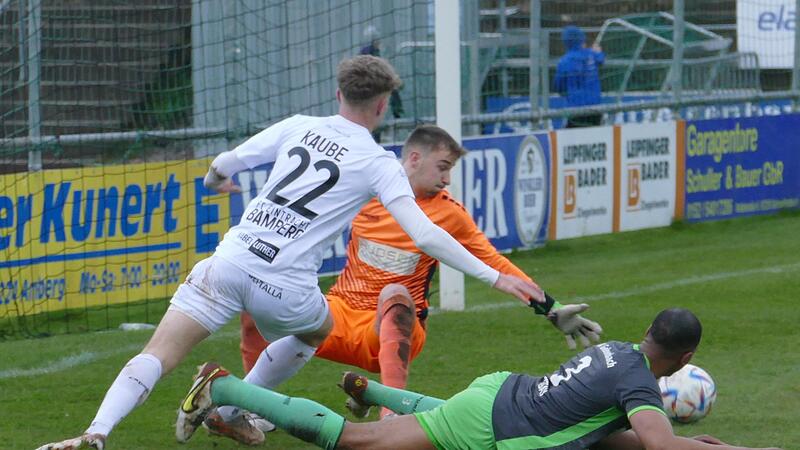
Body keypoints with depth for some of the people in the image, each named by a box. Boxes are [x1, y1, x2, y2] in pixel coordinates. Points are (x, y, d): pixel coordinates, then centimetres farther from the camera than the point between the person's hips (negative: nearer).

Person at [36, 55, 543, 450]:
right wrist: (495, 277, 3)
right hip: (286, 288, -1)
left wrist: (215, 179, 46)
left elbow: (225, 164, 21)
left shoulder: (298, 127, 13)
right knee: (319, 328, 33)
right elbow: (425, 235, -2)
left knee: (158, 356, -6)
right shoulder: (380, 164, 4)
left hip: (231, 261, 1)